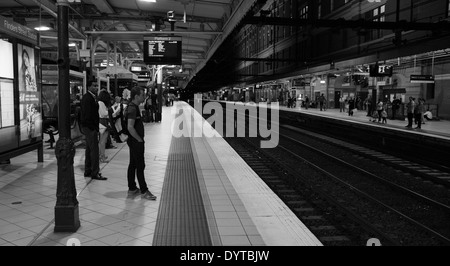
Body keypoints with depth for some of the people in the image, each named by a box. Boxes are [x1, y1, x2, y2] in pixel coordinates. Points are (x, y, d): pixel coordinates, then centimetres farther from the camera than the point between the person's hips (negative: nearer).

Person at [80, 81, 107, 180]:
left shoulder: (91, 97, 14)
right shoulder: (87, 98, -17)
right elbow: (88, 115, -21)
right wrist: (94, 127, -20)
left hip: (90, 127, 10)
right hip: (90, 127, -10)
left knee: (89, 149, 16)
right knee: (94, 150, -6)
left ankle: (88, 171, 25)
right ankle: (95, 173, -1)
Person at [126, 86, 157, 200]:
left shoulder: (134, 107, 11)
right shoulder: (132, 108, -20)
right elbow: (130, 127, -28)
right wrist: (140, 139, -19)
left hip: (134, 141, 10)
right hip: (136, 142, -10)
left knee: (133, 165, 14)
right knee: (140, 166, -3)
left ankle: (132, 189, 23)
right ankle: (144, 191, 4)